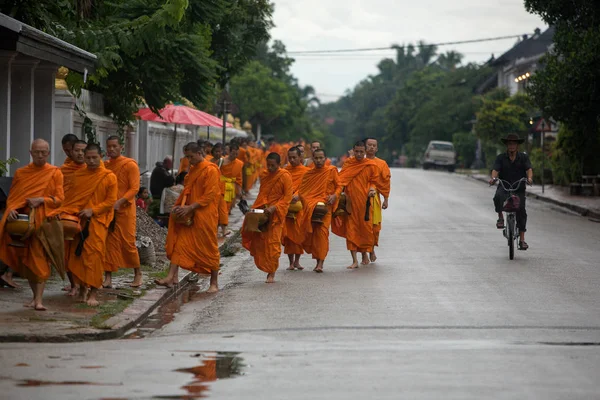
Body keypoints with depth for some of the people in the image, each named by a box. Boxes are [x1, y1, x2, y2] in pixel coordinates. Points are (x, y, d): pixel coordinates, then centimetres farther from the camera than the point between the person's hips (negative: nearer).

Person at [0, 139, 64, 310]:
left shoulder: (55, 173, 3)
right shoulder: (20, 173, 10)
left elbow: (60, 198, -2)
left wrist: (41, 200, -18)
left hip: (44, 220, -3)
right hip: (23, 220, 3)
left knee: (40, 257, -10)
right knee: (26, 259, 5)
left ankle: (39, 299, -13)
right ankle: (35, 295, 16)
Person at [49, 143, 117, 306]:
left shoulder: (109, 177, -2)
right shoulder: (79, 174, 10)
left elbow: (110, 201, -4)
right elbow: (71, 196, 13)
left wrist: (92, 210, -14)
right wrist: (65, 211, -4)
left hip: (97, 220, -4)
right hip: (78, 219, 4)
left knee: (94, 254, -12)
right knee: (77, 254, 3)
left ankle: (93, 292, -11)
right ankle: (82, 287, 16)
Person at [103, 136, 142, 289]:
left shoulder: (130, 165, -3)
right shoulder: (105, 166, 13)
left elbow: (134, 188, -9)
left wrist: (120, 202, -21)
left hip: (125, 209, -4)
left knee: (128, 242, -3)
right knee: (109, 243, -1)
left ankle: (137, 274, 15)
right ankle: (108, 279, 0)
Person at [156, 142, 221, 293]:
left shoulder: (211, 170, -11)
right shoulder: (193, 170, 14)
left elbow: (209, 196, -17)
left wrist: (190, 208, -21)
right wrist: (182, 205, 0)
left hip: (205, 215, -8)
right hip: (189, 215, 8)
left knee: (209, 248, 0)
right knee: (179, 243, -2)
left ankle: (214, 283, 11)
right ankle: (172, 277, -7)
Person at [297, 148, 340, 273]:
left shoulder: (331, 171, 3)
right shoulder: (308, 174, 12)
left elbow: (339, 186, 5)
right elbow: (302, 190, 15)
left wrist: (334, 196, -13)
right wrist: (296, 196, -5)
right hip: (310, 206, 4)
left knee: (322, 232, -14)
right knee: (311, 233, 1)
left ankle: (321, 263, -16)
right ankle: (317, 260, 15)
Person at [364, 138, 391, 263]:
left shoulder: (382, 164, 7)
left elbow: (386, 182, 7)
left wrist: (386, 199, 3)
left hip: (374, 198, 0)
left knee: (374, 226, 0)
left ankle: (372, 250, 18)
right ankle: (363, 253, 6)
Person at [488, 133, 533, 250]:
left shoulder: (523, 157, 4)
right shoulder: (501, 158, 4)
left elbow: (529, 169, -10)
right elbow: (495, 170, -9)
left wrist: (529, 178, -32)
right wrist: (493, 178, -32)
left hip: (519, 189, 1)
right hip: (503, 187, -1)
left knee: (521, 210, -9)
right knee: (498, 197, -35)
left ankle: (522, 239, -4)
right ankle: (500, 217, -10)